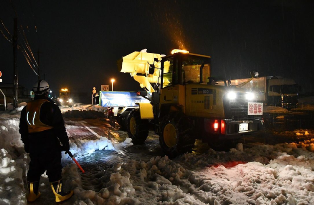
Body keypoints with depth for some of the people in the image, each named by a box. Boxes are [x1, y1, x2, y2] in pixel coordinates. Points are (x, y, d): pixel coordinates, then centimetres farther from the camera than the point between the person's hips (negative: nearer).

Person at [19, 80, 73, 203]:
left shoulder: (26, 108, 8)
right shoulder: (50, 106, -14)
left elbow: (23, 130, 16)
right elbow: (59, 128, -15)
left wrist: (27, 144, 26)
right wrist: (65, 143, -6)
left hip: (33, 145, 7)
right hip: (50, 145, -6)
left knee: (34, 169, 19)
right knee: (54, 169, 3)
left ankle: (32, 194, 31)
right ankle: (60, 195, 13)